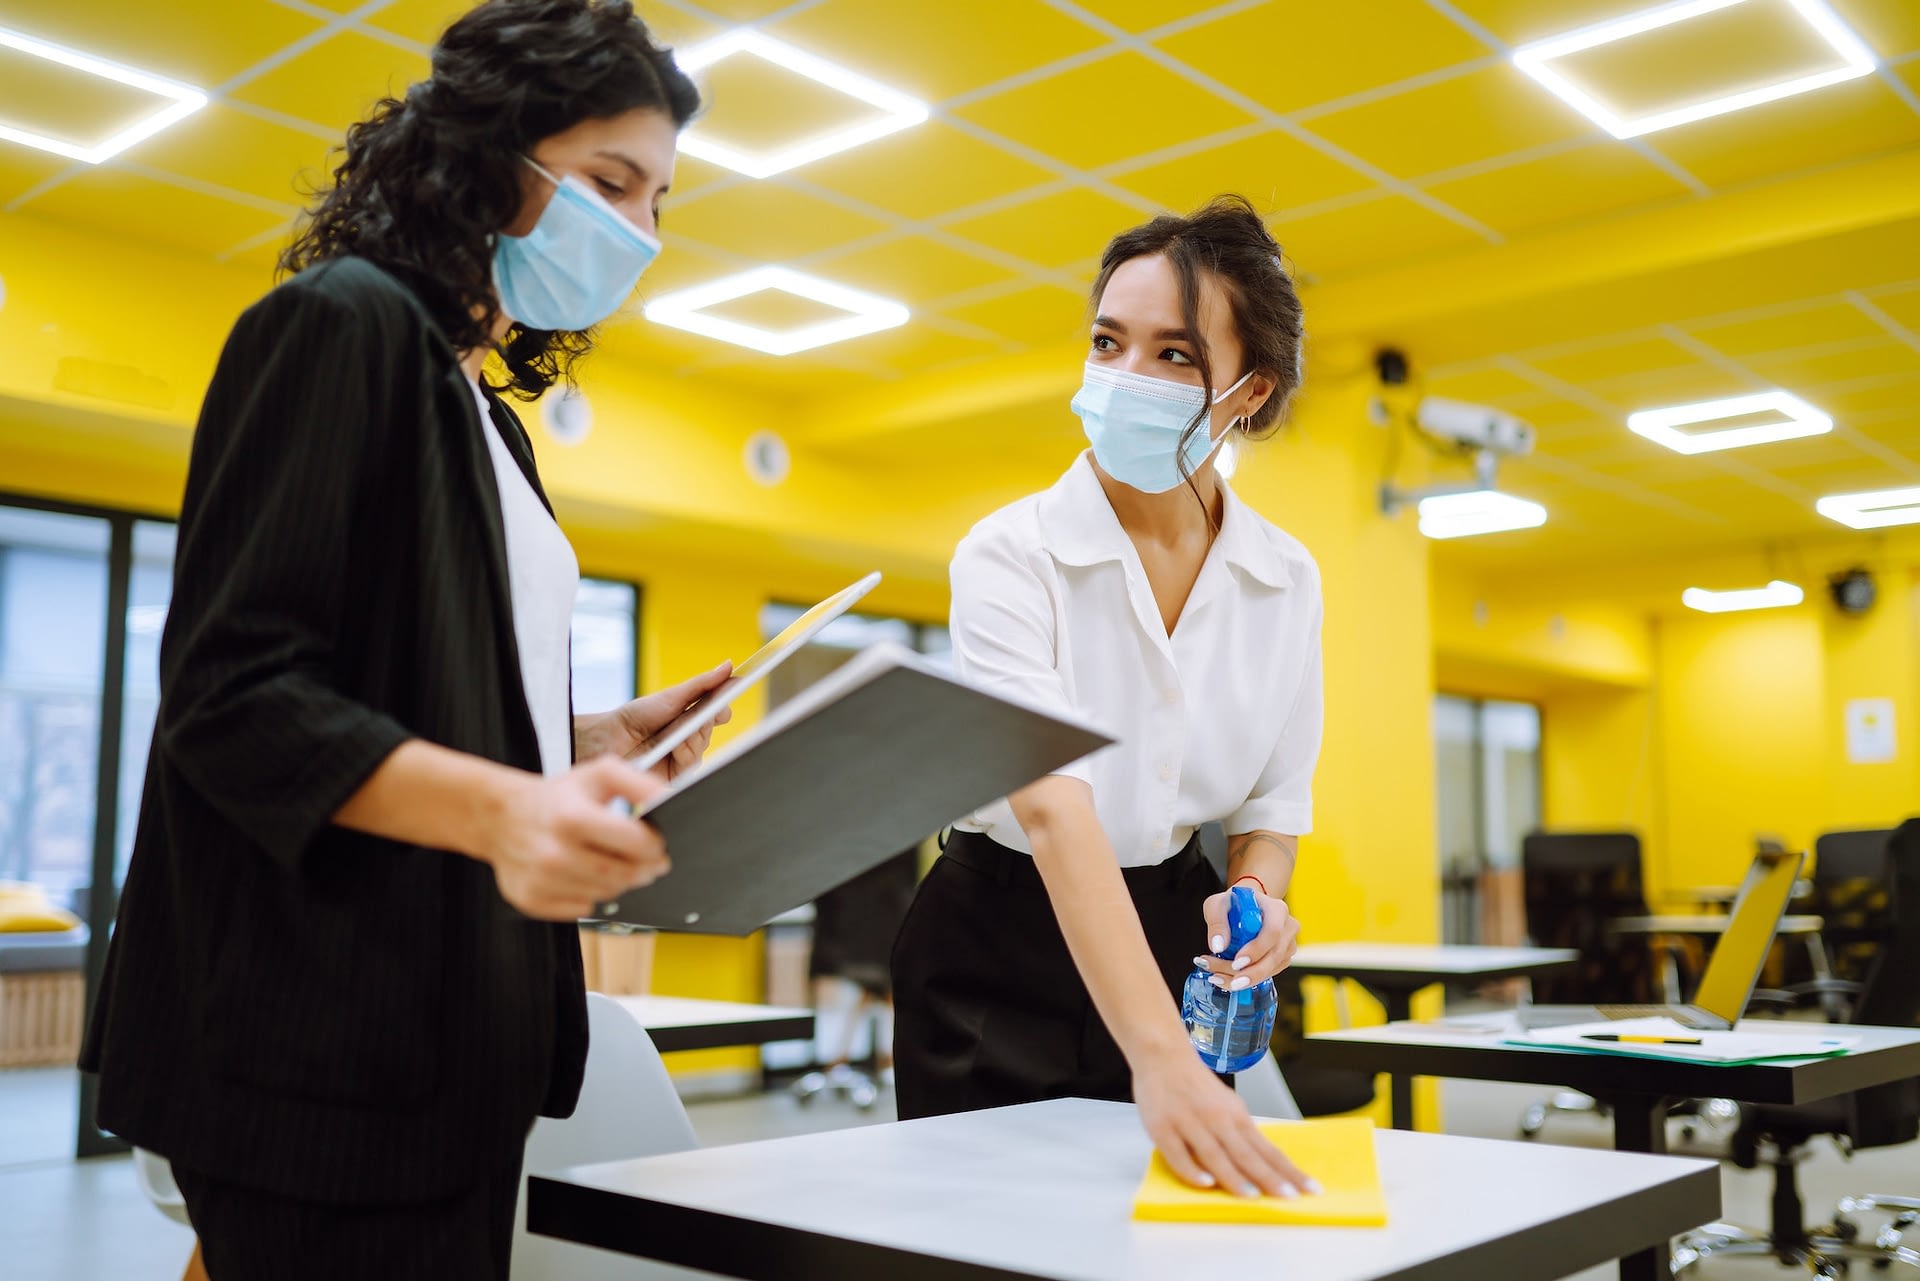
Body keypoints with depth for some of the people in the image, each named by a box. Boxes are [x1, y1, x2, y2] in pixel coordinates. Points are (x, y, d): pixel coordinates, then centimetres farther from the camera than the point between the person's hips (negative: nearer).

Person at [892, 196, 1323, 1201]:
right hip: (1002, 959, -3)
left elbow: (1272, 805, 6)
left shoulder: (1287, 581, -4)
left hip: (1174, 944, 4)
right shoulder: (1010, 555, -18)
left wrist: (1256, 893, -18)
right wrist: (1160, 1058, -43)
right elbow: (1055, 808, -32)